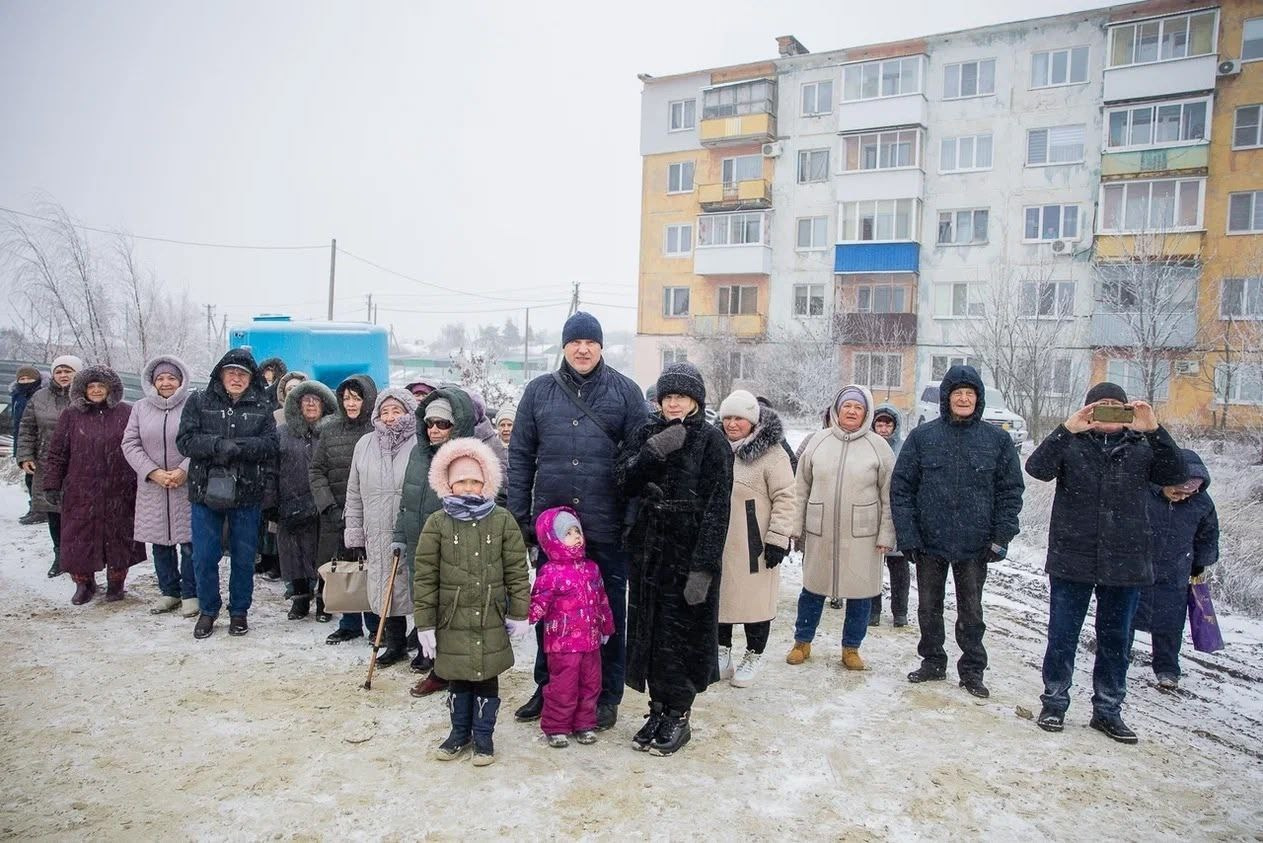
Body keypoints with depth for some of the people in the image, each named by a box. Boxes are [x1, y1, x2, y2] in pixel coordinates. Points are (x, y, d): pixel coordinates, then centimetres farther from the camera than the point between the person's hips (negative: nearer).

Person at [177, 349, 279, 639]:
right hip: (206, 491, 0)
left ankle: (239, 611, 25)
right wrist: (218, 445, -22)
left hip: (247, 494, 0)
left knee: (244, 557, 9)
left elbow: (270, 444, -6)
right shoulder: (199, 401, 4)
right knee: (204, 557, 6)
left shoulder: (262, 407, 5)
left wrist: (237, 447, -22)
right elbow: (185, 440, -6)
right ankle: (208, 610, 26)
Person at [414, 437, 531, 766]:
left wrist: (519, 613, -1)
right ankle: (460, 732, 33)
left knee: (487, 678, 10)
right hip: (452, 619, 0)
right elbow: (425, 577, -4)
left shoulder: (502, 520, -5)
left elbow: (517, 570, -1)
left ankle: (483, 735, 27)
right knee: (458, 678, 14)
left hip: (491, 619, 0)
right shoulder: (437, 523, -6)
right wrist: (425, 623, -5)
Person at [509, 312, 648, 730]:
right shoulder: (539, 391, 6)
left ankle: (607, 696, 24)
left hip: (606, 526, -2)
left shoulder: (625, 391, 0)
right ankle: (546, 687, 32)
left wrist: (635, 519, -7)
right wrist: (519, 516, 2)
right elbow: (520, 456, 7)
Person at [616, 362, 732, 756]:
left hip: (690, 554, -4)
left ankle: (679, 715, 19)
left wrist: (704, 566, -18)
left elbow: (717, 508, -12)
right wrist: (653, 453, -20)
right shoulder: (646, 434, 8)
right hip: (648, 551, 5)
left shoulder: (712, 441, -7)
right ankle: (658, 708, 26)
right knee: (649, 632, 10)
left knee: (682, 634, 2)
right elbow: (623, 481, -4)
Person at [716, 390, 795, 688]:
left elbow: (784, 499, -12)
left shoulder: (772, 454, -10)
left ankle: (753, 656, 21)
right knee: (718, 596, 12)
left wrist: (778, 539, -17)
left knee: (755, 598, 4)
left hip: (753, 545, -5)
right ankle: (722, 650, 29)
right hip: (718, 543, 6)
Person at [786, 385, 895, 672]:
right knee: (813, 589, 12)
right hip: (819, 532, 1)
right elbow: (801, 487, 7)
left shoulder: (878, 446, -2)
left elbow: (889, 495, 0)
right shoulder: (818, 441, 2)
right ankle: (802, 642, 29)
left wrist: (886, 535, -4)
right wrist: (796, 526, 4)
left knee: (859, 592, 8)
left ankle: (851, 647, 26)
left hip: (862, 535, -1)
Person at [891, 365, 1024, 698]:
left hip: (975, 545, 0)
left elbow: (1011, 490, 1)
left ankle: (972, 670, 27)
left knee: (971, 611, 12)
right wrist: (907, 536, -9)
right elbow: (901, 487, -3)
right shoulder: (922, 437, -3)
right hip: (929, 542, 1)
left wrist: (1001, 537, -6)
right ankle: (932, 663, 30)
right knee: (929, 608, 13)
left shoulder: (998, 440, -1)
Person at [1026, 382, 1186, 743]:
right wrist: (1066, 430, -28)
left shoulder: (1141, 448, 5)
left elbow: (1177, 475, -10)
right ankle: (1054, 702, 21)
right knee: (1062, 636, 6)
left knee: (1116, 640, 13)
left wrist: (1154, 431, -21)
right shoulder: (1071, 445, -2)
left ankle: (1107, 709, 27)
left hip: (1125, 563, 2)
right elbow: (1037, 468, -18)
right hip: (1072, 560, -2)